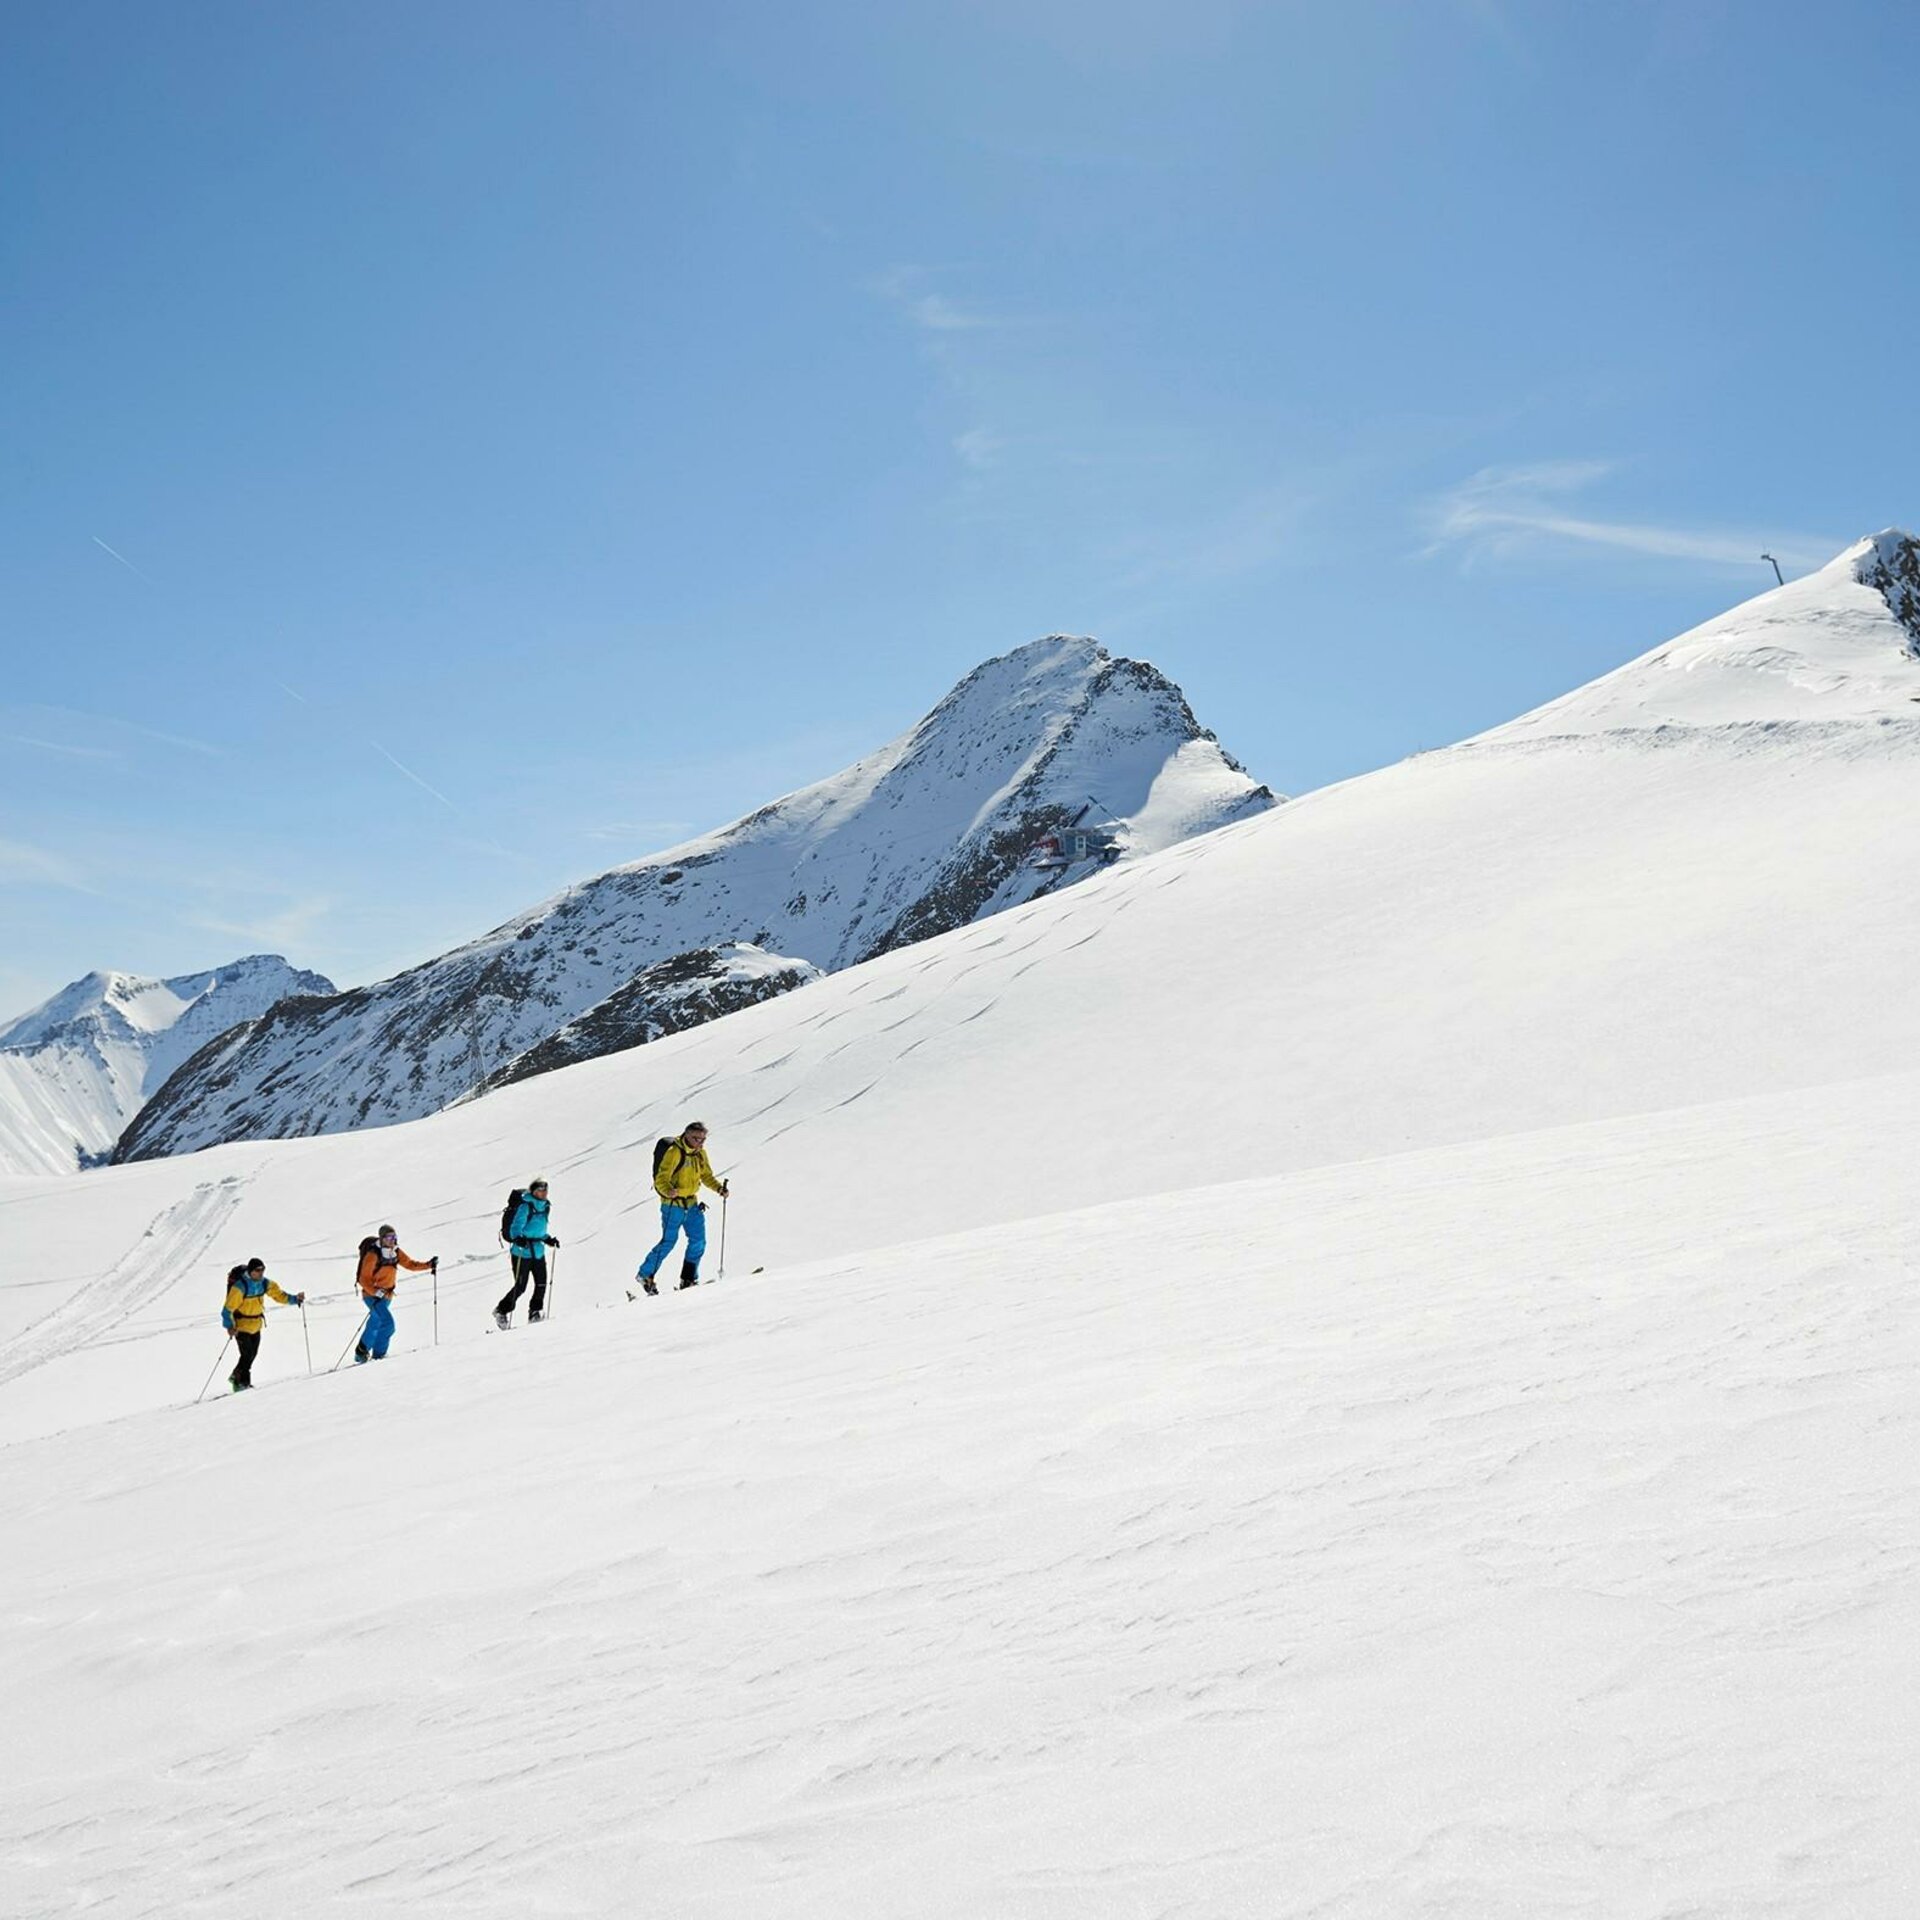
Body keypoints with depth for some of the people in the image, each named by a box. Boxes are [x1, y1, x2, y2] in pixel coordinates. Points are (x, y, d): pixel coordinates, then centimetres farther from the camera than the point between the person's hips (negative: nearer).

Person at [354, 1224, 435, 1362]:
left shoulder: (396, 1253, 1)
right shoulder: (373, 1255, -19)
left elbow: (411, 1264, 10)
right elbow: (364, 1279, -19)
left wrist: (429, 1265, -4)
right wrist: (376, 1292, -33)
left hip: (387, 1296, 7)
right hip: (372, 1295, -7)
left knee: (375, 1325, 18)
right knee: (388, 1324, -20)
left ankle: (361, 1353, 34)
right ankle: (378, 1354, -9)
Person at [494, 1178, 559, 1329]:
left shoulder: (544, 1207, 12)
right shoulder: (525, 1206, -13)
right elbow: (515, 1228, -17)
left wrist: (548, 1239, 14)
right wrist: (519, 1239, -34)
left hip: (538, 1252, 7)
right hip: (523, 1252, -7)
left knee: (541, 1284, 0)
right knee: (520, 1287, -5)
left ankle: (535, 1313, 14)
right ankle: (501, 1312, 12)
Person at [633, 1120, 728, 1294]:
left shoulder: (700, 1153, 7)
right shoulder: (675, 1152, -16)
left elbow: (706, 1176, 18)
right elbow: (661, 1178, -22)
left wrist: (719, 1188, 1)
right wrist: (668, 1191, -41)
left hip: (691, 1203, 7)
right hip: (673, 1203, -7)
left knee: (698, 1241, 3)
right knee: (669, 1241, -6)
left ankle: (688, 1279, 14)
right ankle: (646, 1274, 9)